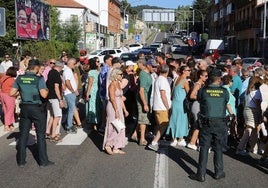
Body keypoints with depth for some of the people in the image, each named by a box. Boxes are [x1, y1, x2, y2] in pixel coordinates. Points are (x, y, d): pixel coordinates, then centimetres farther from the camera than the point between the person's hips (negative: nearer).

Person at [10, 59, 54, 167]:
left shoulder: (20, 78, 2)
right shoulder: (39, 79, -12)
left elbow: (12, 93, 1)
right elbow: (44, 94, -20)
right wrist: (47, 90, 1)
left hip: (24, 108, 4)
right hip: (37, 108, -4)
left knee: (23, 134, 12)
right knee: (41, 135, 5)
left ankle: (21, 161, 18)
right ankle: (43, 161, 11)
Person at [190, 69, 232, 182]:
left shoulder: (203, 90, -5)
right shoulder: (224, 91, -2)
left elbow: (199, 101, 10)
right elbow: (227, 104, 11)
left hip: (206, 123, -1)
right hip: (220, 123, 1)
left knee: (204, 148, 4)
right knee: (218, 147, 13)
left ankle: (201, 174, 6)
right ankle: (218, 172, 22)